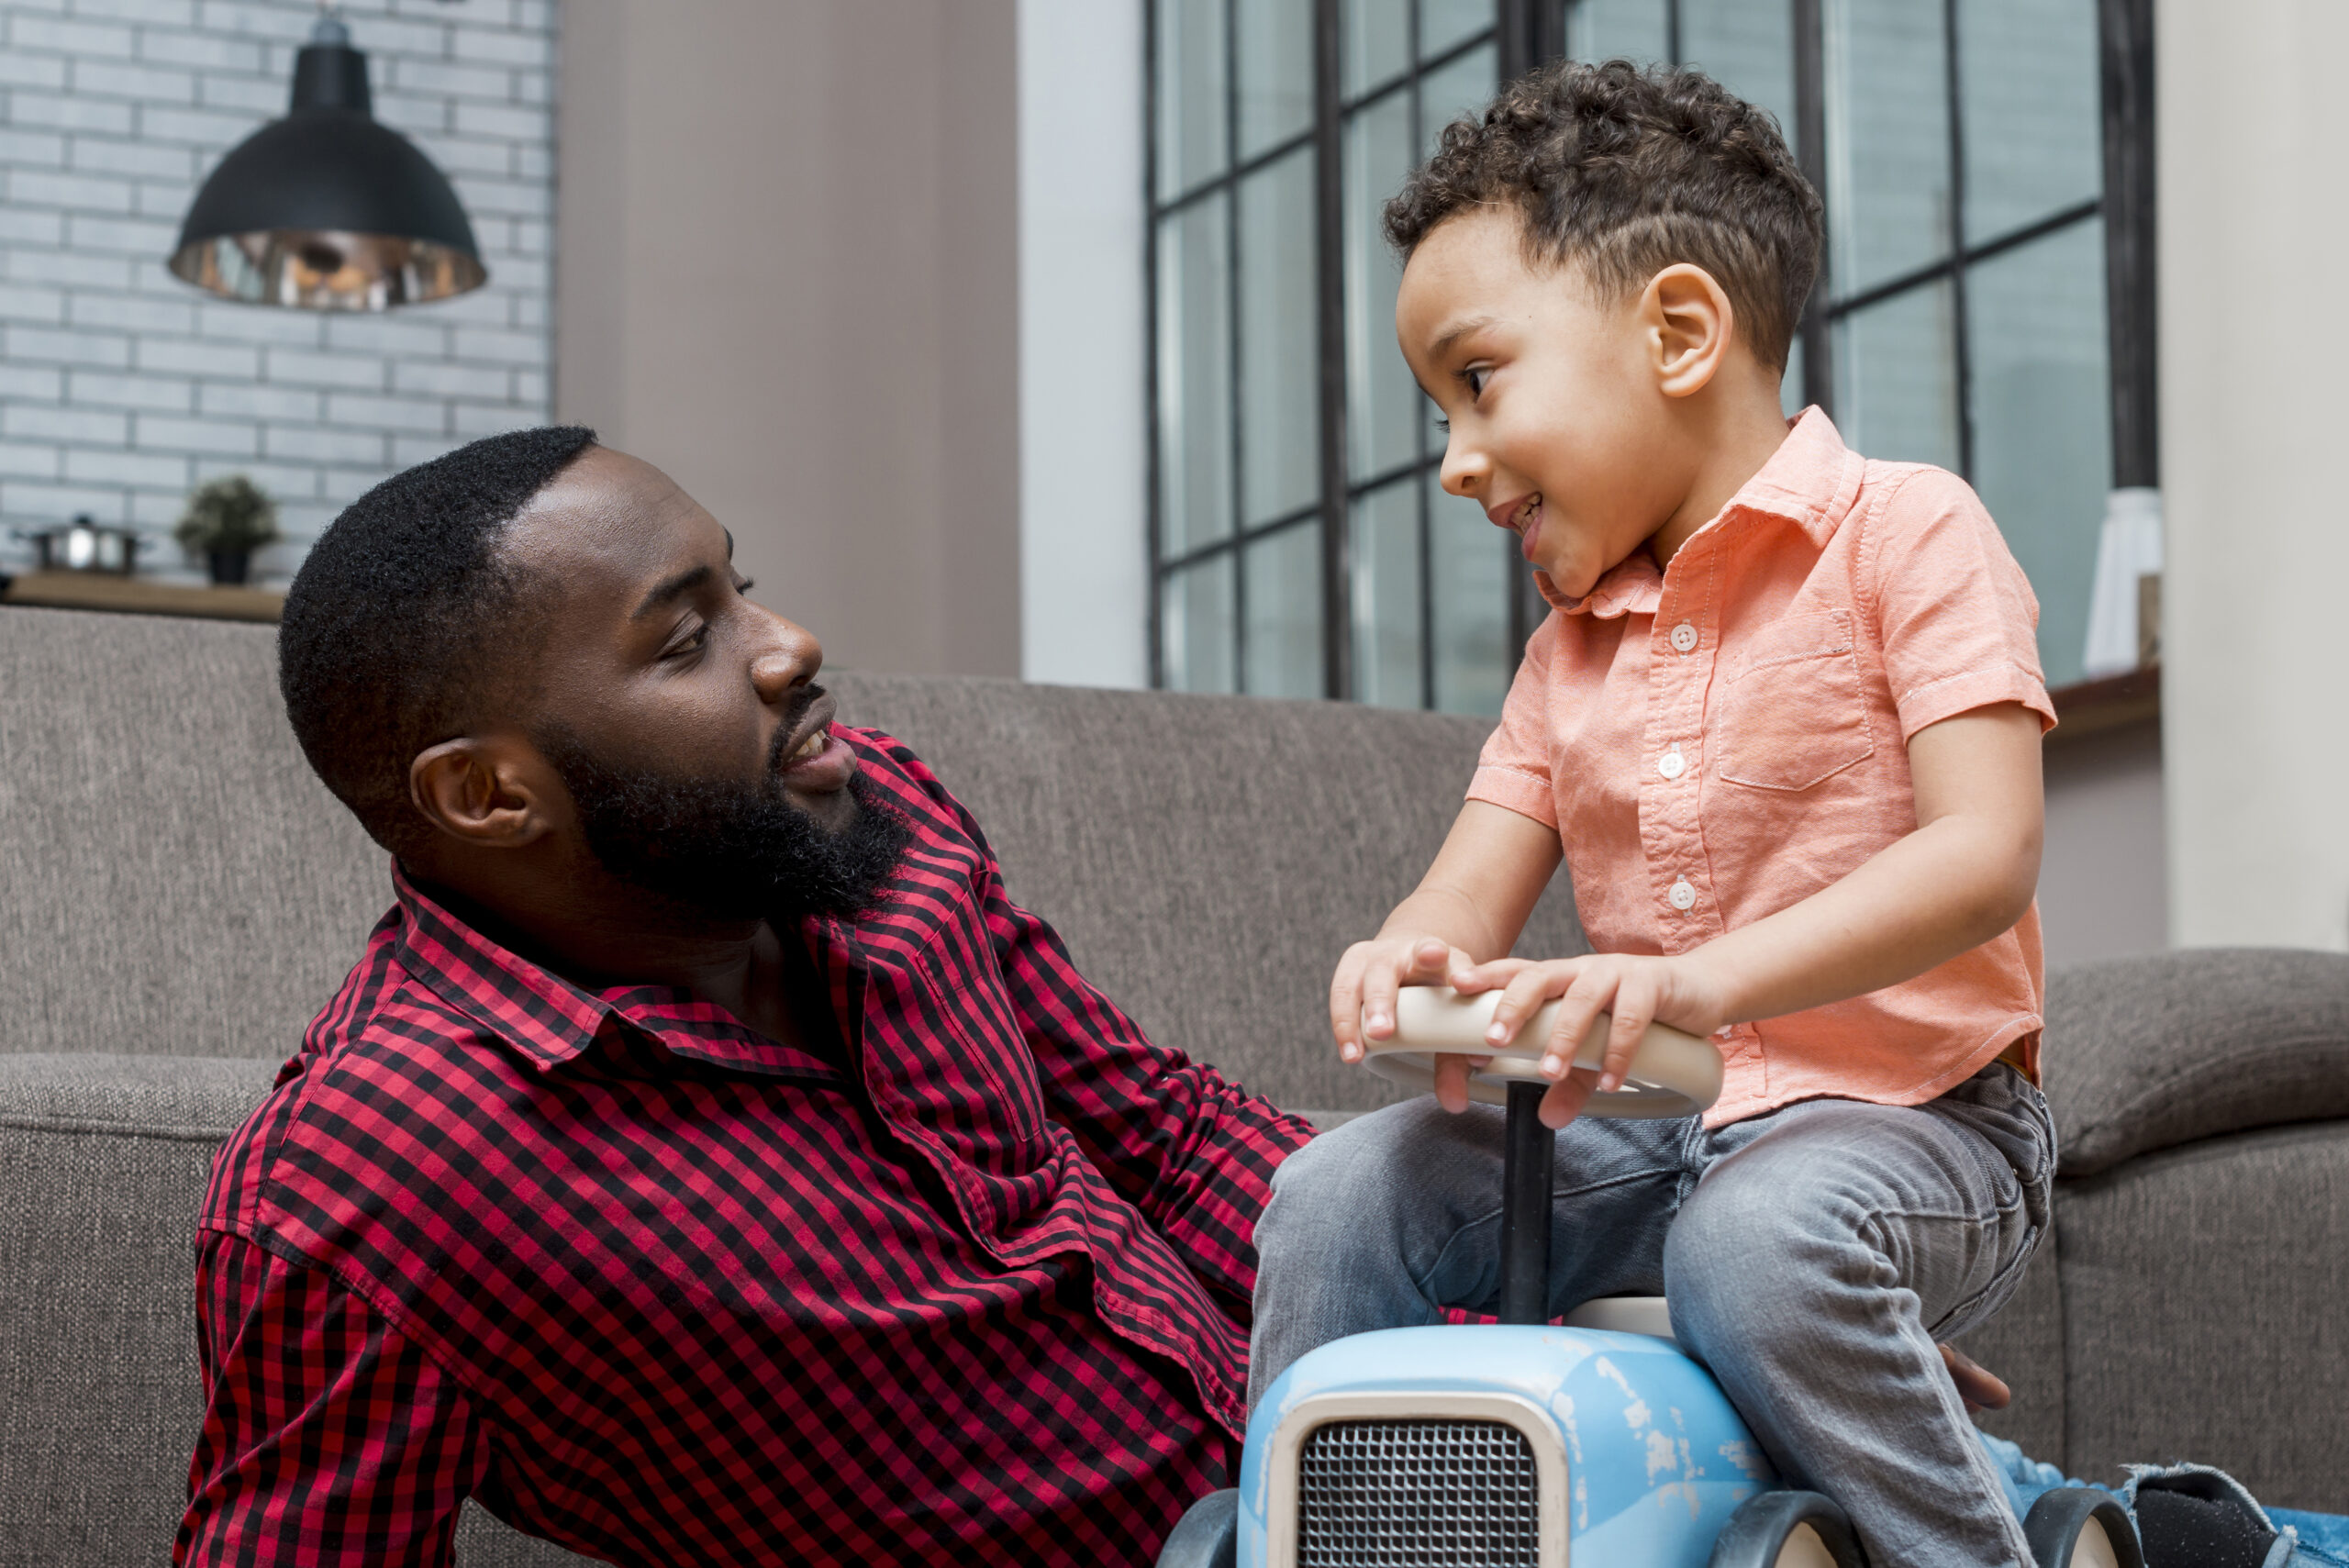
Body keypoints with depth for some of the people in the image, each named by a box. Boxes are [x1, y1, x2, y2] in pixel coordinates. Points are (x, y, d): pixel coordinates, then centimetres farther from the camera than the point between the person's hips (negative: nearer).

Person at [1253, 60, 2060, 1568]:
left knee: (1760, 1236, -36)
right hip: (1647, 1131, 6)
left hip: (1907, 1117, -6)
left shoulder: (1902, 531, -6)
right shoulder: (1571, 648, 16)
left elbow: (1986, 854, -19)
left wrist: (1704, 980, -32)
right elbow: (1471, 901, 7)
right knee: (1341, 1196, -10)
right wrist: (1407, 961, -20)